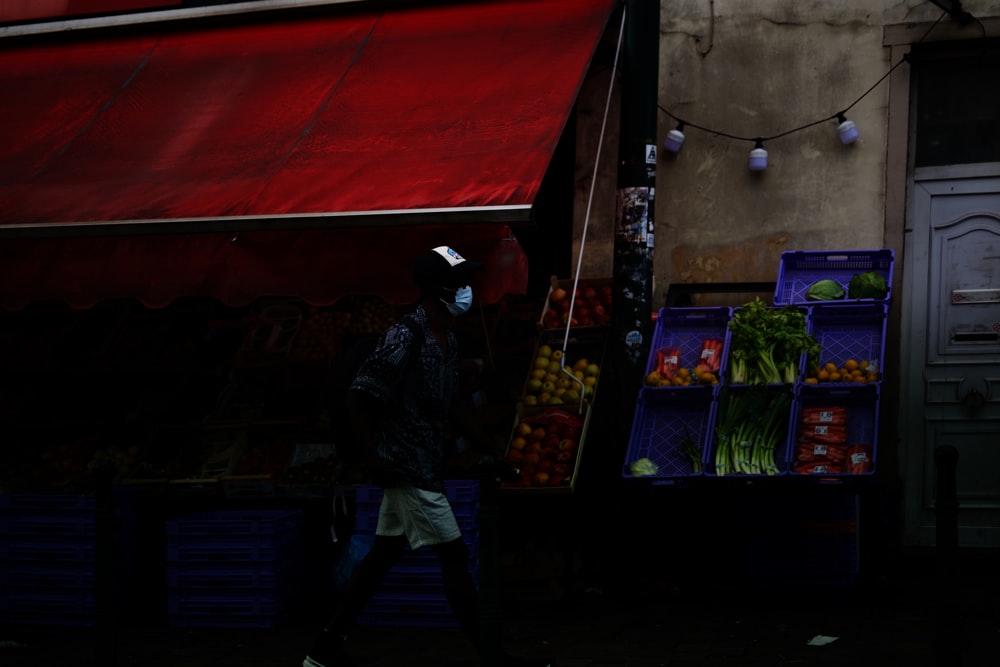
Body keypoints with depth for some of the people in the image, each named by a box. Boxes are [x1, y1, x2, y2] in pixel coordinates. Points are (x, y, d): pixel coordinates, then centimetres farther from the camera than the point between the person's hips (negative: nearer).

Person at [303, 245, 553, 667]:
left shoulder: (447, 340, 10)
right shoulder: (404, 338, -18)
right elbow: (358, 399, -18)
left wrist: (491, 449, 18)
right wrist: (375, 461, -19)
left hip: (425, 469, 9)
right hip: (407, 469, -9)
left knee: (383, 556, 13)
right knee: (454, 555, -5)